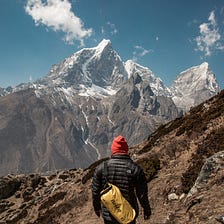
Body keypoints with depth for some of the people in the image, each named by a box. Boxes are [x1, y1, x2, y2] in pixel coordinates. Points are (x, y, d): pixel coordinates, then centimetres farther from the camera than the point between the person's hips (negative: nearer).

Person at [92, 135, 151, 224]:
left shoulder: (101, 168, -11)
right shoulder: (135, 169, -15)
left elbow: (95, 192, -2)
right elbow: (142, 194, -9)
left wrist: (97, 207, 16)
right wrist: (147, 210, 8)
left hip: (109, 215, 1)